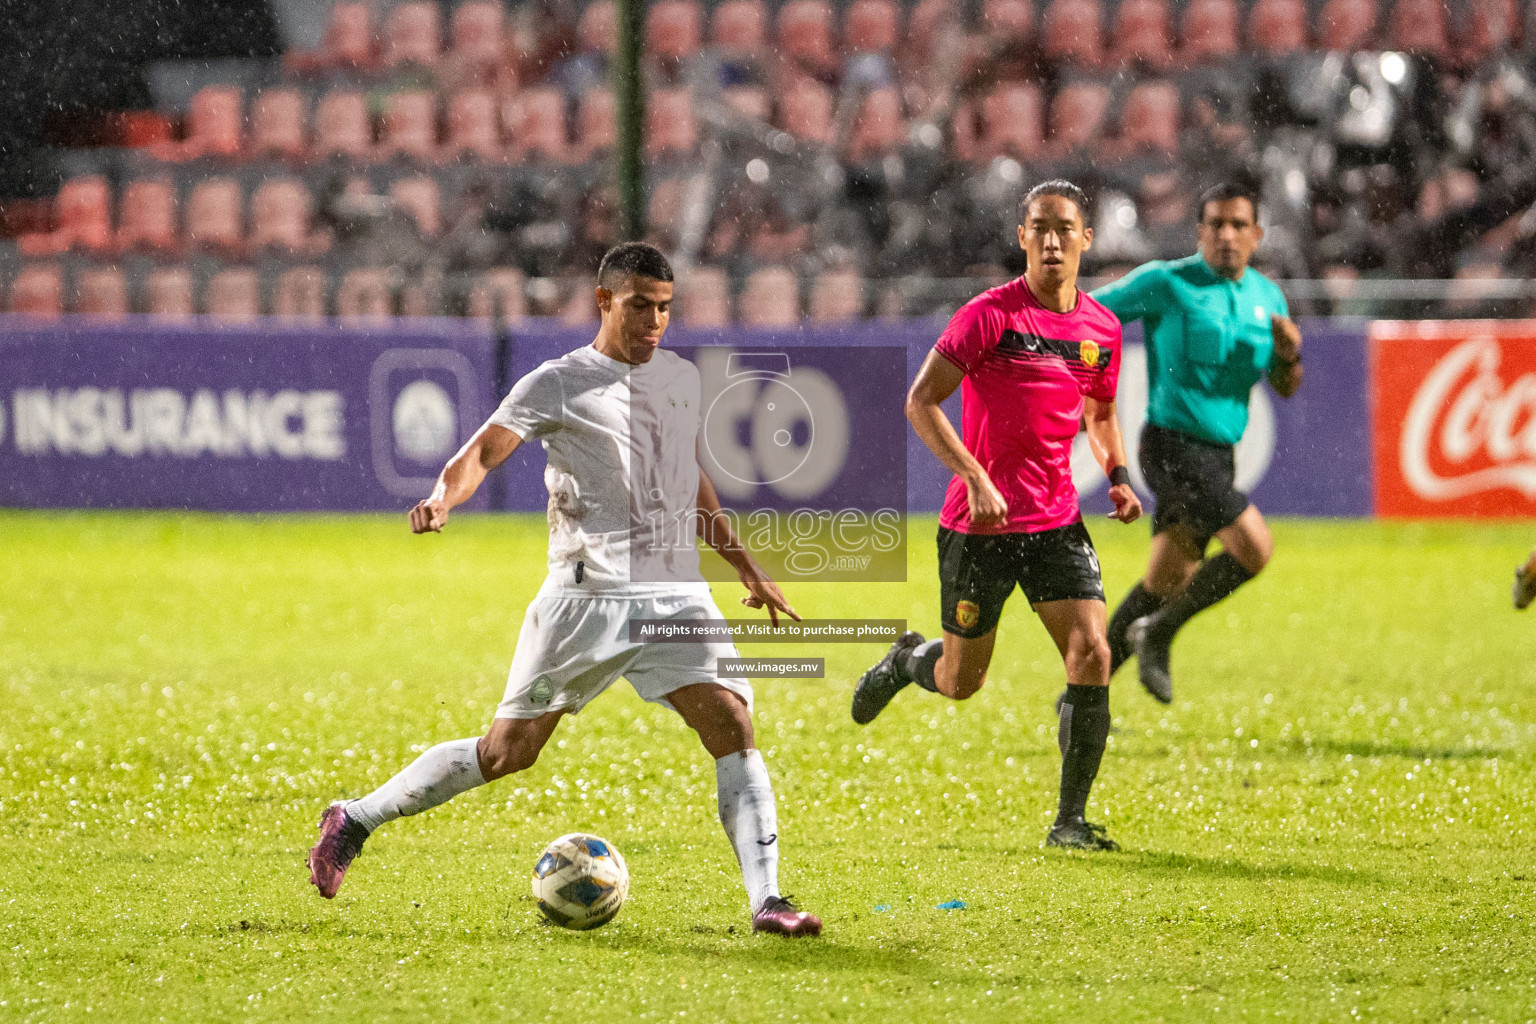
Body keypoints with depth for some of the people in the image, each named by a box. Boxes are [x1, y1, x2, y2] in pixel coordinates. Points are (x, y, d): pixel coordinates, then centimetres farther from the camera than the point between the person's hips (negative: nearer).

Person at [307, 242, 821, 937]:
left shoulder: (682, 378, 15)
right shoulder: (560, 383, -2)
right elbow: (483, 450, -11)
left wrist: (747, 568, 31)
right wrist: (443, 497, -33)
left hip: (674, 595, 4)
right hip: (586, 595, -4)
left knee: (731, 725, -16)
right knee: (508, 751, 0)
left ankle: (766, 901, -17)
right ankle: (356, 821, 18)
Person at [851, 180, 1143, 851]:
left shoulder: (1102, 329, 5)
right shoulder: (990, 315, -12)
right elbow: (921, 402, -13)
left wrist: (1117, 476, 5)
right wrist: (975, 477, -23)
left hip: (1057, 523, 4)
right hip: (979, 525, -4)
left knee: (1092, 655, -14)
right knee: (961, 682, 8)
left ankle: (1070, 820, -4)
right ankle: (907, 661, 45)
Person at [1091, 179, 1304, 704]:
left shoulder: (1266, 296, 9)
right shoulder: (1166, 283, -9)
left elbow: (1285, 388, 14)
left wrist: (1289, 354, -7)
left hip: (1218, 454, 7)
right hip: (1173, 443, -7)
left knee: (1168, 583, 10)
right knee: (1254, 546, -19)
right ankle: (1158, 633, -1)